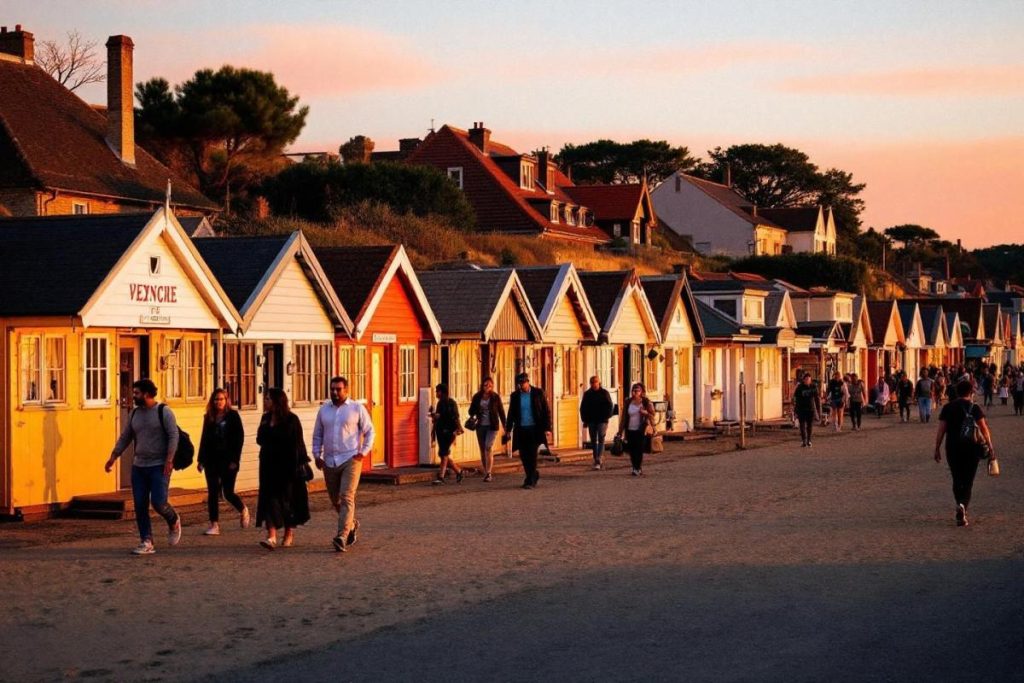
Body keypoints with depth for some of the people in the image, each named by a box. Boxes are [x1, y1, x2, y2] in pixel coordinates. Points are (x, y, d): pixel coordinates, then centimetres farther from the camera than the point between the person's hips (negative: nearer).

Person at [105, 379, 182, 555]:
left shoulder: (164, 412, -6)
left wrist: (169, 460, -19)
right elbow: (125, 438, 17)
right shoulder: (134, 414, 11)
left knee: (158, 502, -13)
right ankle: (146, 542, 4)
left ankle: (174, 522, 19)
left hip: (159, 466, -6)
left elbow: (173, 436, -11)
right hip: (138, 466, 6)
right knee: (140, 506, -1)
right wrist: (113, 457, 11)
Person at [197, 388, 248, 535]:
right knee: (212, 493, 0)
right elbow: (204, 439, 12)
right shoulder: (209, 417, 8)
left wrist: (235, 460, -13)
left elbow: (239, 438, -6)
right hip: (212, 461, 4)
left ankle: (243, 511, 28)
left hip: (228, 460, -4)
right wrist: (201, 460, 7)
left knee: (228, 493, -1)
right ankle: (214, 525, 4)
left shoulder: (233, 416, -3)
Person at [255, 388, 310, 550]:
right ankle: (272, 536, -11)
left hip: (287, 465, -5)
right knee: (270, 498, -5)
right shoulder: (266, 418, 11)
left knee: (287, 498, 4)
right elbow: (260, 439, 10)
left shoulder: (291, 420, -8)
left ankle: (289, 533, 22)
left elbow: (296, 444, -9)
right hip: (269, 464, 5)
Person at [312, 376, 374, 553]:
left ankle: (342, 537, -22)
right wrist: (317, 455, 7)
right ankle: (352, 524, 37)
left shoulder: (357, 409, 1)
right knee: (335, 500, 12)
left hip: (350, 460, -5)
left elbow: (369, 431, 3)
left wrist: (364, 452, -7)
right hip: (329, 462, 5)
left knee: (347, 498, -16)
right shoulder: (324, 410, 12)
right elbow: (317, 435, 18)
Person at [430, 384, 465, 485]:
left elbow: (455, 418, -12)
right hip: (440, 430, 8)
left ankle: (441, 477, -12)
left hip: (448, 431, -8)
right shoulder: (440, 403, 15)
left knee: (443, 454, -11)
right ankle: (459, 471, 23)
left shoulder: (451, 403, -8)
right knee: (444, 454, 9)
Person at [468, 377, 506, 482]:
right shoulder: (477, 397, 3)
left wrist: (504, 426, 4)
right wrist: (472, 417, -12)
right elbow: (471, 410, 10)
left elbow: (501, 412, 4)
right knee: (483, 450, 8)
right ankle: (486, 473, 18)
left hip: (492, 426, -3)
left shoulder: (495, 397, -2)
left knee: (488, 447, -18)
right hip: (480, 426, 3)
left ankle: (488, 473, -18)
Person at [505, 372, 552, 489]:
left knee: (532, 455, -8)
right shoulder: (515, 396, 6)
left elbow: (546, 412, -1)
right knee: (524, 456, 5)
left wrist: (547, 428, -8)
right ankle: (534, 475, 27)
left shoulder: (538, 393, -2)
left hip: (535, 430, -3)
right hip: (521, 430, 3)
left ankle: (530, 481, -3)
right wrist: (508, 430, 7)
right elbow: (511, 414, 13)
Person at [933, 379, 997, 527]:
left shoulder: (948, 408, 3)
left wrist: (937, 449, 5)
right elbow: (984, 429, -8)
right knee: (968, 481, 2)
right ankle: (963, 505, -22)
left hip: (952, 448, 2)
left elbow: (941, 430, 0)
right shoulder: (975, 408, -3)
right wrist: (990, 447, -4)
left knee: (957, 480, 15)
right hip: (971, 448, -2)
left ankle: (961, 509, 17)